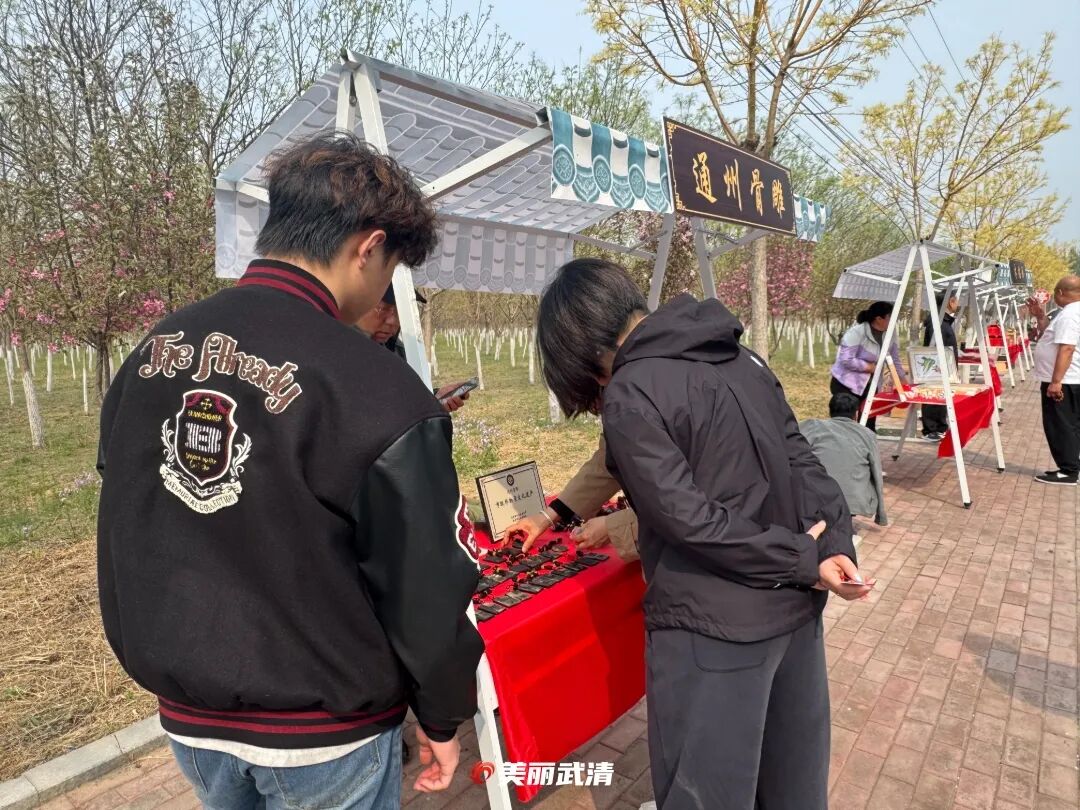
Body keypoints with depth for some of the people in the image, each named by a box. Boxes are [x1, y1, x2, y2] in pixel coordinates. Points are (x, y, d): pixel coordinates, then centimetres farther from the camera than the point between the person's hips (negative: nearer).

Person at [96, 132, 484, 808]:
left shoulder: (153, 353, -5)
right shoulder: (372, 389, -27)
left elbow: (128, 532, 6)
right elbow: (426, 590, -21)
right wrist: (444, 717, -4)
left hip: (189, 720, 6)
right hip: (321, 733, -5)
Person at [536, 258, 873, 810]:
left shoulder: (629, 395, -18)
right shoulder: (739, 358, 6)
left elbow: (690, 519, -21)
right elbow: (801, 461, 3)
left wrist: (802, 562, -12)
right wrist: (835, 545, -3)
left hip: (714, 627, -8)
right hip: (794, 603, 8)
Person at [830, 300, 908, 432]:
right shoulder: (857, 332, -18)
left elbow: (895, 362, 9)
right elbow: (846, 360, -23)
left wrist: (906, 384, 5)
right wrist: (869, 367, -18)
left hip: (869, 386, 7)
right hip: (846, 384, -7)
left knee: (868, 424, 9)